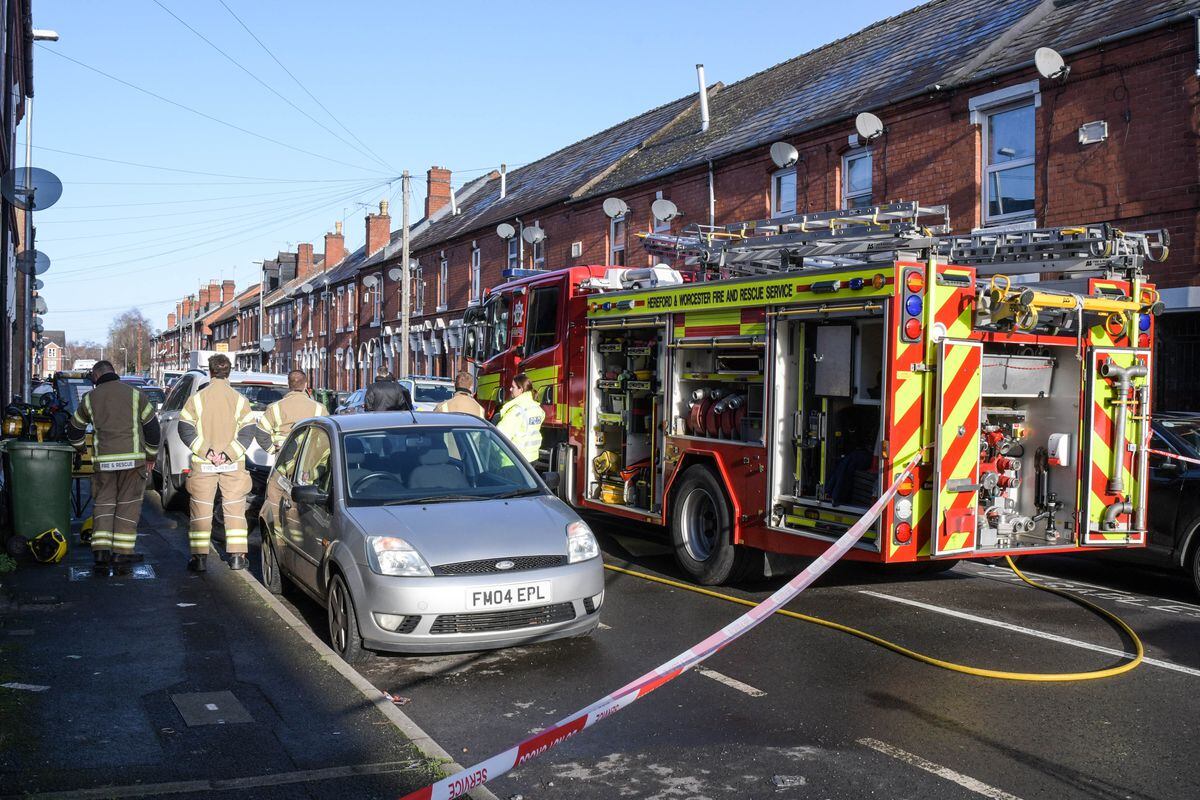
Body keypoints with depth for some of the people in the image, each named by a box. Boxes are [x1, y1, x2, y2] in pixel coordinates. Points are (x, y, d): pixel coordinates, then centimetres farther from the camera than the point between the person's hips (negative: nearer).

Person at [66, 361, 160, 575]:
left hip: (103, 460, 1)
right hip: (132, 458, -1)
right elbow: (152, 427, 5)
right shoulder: (134, 394, 5)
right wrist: (151, 456, 16)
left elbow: (74, 429, 21)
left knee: (103, 505, 9)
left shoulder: (90, 398, 10)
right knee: (128, 506, 4)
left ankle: (101, 555, -3)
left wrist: (80, 448, 41)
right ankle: (122, 556, 1)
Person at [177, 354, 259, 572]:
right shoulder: (239, 400, -2)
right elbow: (248, 431, -8)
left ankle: (199, 557, 7)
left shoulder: (197, 398, -4)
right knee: (235, 510, 8)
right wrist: (228, 454, -12)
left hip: (203, 464, -1)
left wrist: (206, 451, -11)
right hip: (233, 465, 1)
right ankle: (237, 556, 7)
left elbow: (185, 429, -8)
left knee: (201, 511, 7)